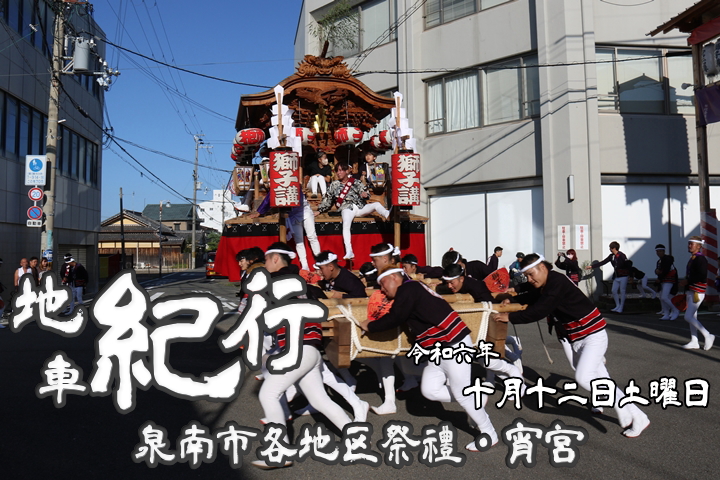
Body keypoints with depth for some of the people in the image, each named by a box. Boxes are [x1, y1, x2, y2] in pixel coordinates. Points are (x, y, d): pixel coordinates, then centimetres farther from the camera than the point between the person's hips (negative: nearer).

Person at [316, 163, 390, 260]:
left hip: (360, 207, 2)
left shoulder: (355, 182, 15)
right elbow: (327, 199, 22)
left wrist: (365, 194, -18)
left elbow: (364, 191, 7)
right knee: (346, 225, -31)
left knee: (376, 204, -24)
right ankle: (349, 252, -42)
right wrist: (319, 211, 17)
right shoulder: (334, 185, 17)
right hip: (347, 209, -2)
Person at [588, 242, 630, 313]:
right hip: (616, 277, 7)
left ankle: (621, 308, 7)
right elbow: (602, 262, 11)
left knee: (622, 292, 0)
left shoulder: (622, 255, -13)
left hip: (623, 277, -7)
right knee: (614, 291, 6)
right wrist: (592, 266, 10)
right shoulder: (611, 256, 6)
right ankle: (617, 306, 19)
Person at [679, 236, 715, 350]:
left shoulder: (701, 259, -13)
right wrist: (685, 282, 16)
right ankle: (694, 342, 14)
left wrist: (687, 281, -18)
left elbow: (702, 276, -22)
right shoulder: (692, 259, 17)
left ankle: (708, 336, 0)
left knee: (688, 317, -12)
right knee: (692, 317, 10)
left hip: (697, 293, -10)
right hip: (690, 292, 10)